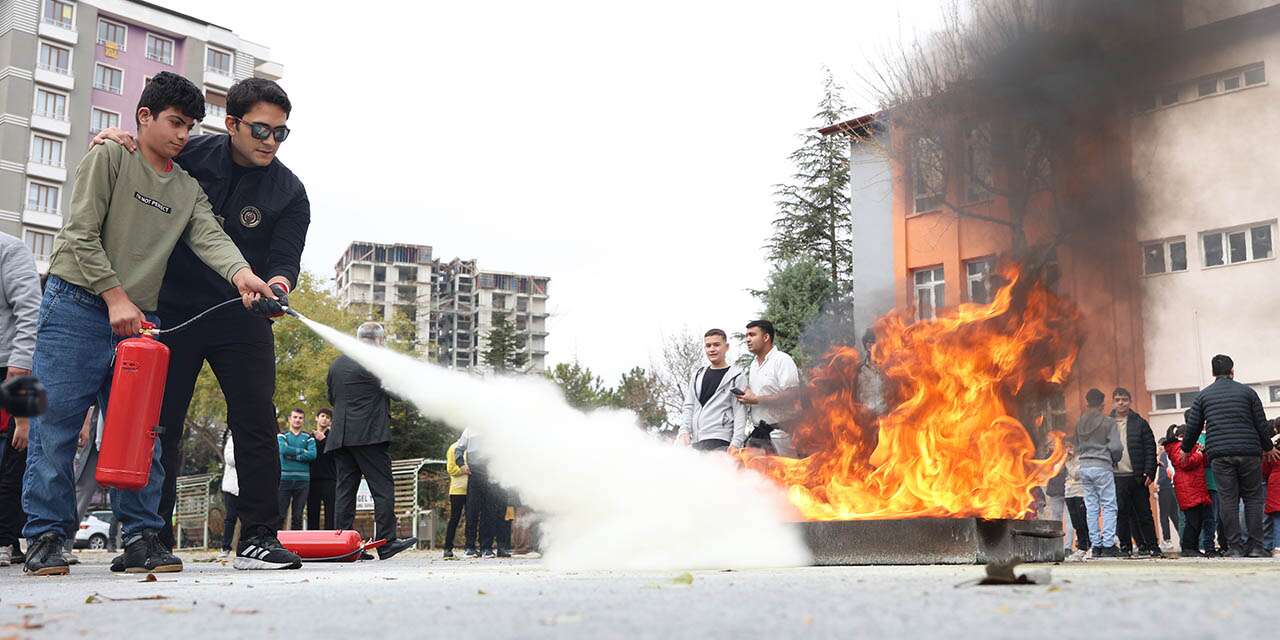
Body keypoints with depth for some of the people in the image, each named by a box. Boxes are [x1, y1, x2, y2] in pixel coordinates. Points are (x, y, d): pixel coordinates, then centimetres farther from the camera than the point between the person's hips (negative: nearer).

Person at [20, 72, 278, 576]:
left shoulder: (189, 189, 15)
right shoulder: (108, 158, 0)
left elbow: (210, 237, -3)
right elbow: (82, 234, -7)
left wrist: (240, 272, -24)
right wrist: (116, 298, -14)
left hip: (140, 319, 5)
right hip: (77, 306, -4)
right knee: (55, 425, -3)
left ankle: (142, 537, 5)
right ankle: (47, 536, 5)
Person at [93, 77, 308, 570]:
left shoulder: (289, 193, -4)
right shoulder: (190, 156, -2)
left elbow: (285, 260, -11)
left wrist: (277, 286, -34)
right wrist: (115, 137, -10)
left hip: (242, 321, 0)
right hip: (173, 312, 1)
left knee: (256, 425, -5)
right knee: (161, 426, 4)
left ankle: (258, 538, 2)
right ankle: (155, 539, 13)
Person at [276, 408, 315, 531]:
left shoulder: (308, 438, 13)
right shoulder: (282, 436, 11)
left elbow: (312, 455, -4)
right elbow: (283, 449, -11)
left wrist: (293, 456, -8)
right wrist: (302, 451, -5)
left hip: (302, 480, 1)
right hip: (284, 478, -1)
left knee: (298, 516, 3)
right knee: (280, 515, -6)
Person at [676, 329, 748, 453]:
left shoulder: (736, 376, 5)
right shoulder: (697, 375, 22)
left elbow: (740, 411, -3)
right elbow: (688, 407, 19)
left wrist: (736, 443, -13)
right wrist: (684, 431, 2)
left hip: (718, 443, -6)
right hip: (694, 442, 6)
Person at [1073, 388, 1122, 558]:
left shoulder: (1079, 423, 9)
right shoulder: (1108, 422, -6)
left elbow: (1076, 447, 10)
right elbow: (1116, 447, -10)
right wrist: (1114, 460, 7)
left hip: (1084, 467, 5)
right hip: (1102, 467, -5)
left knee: (1091, 508, 7)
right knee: (1109, 506, 0)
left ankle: (1095, 545, 7)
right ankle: (1108, 545, -6)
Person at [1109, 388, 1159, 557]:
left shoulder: (1140, 423, 6)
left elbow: (1150, 449, 2)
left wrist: (1149, 473, -8)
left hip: (1137, 477, -1)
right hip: (1116, 477, 1)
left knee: (1144, 513, 3)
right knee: (1121, 514, 3)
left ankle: (1152, 546, 8)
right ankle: (1125, 546, 9)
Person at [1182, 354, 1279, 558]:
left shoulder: (1203, 395, 9)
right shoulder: (1247, 392, 7)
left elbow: (1193, 427, 8)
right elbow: (1261, 424, 8)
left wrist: (1186, 450, 24)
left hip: (1219, 455, 0)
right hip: (1248, 452, 0)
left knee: (1228, 499, 1)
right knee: (1253, 497, 7)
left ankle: (1236, 547, -1)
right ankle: (1255, 546, 3)